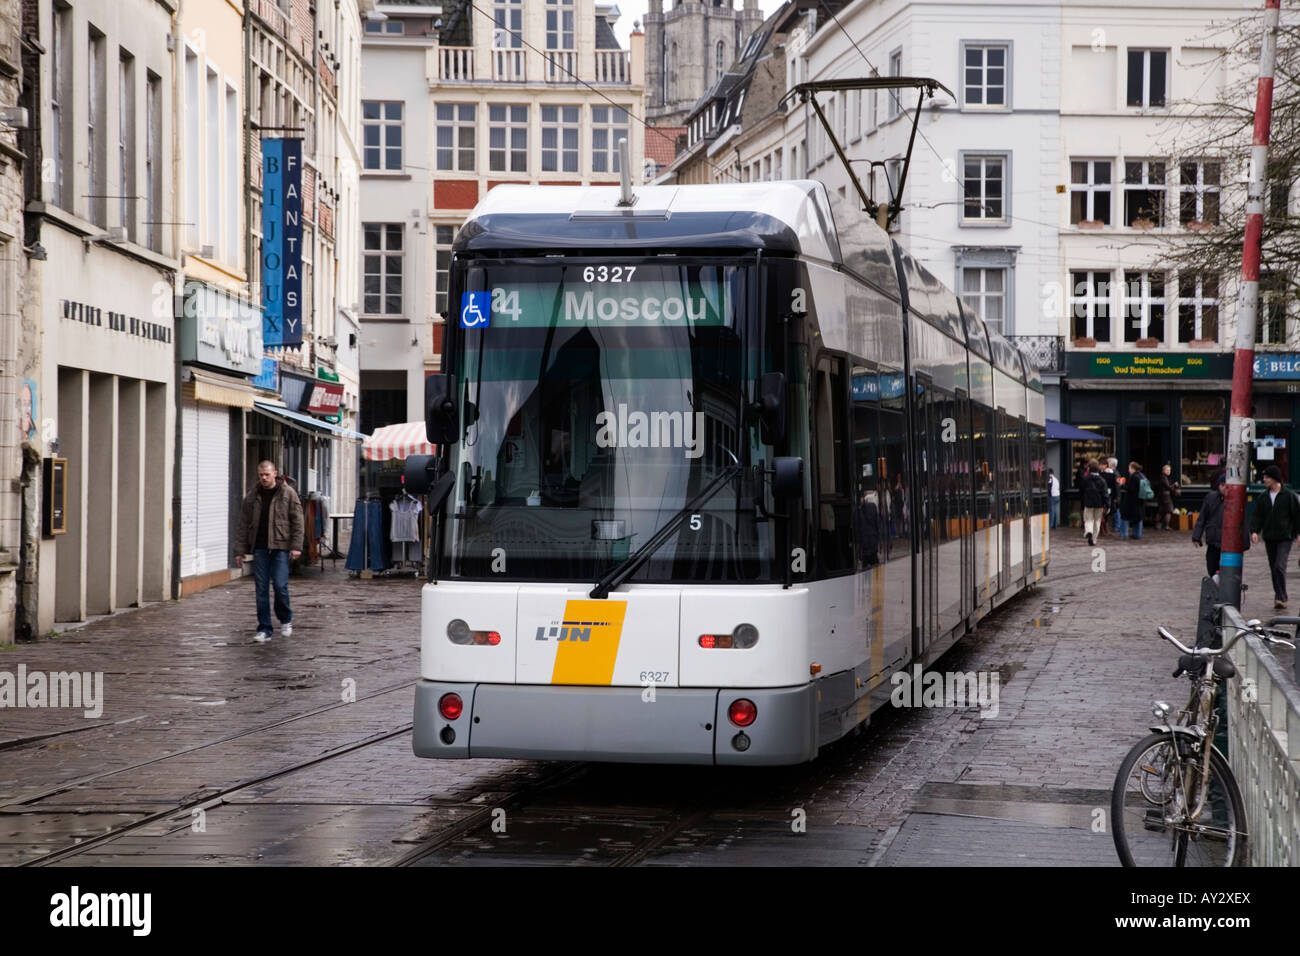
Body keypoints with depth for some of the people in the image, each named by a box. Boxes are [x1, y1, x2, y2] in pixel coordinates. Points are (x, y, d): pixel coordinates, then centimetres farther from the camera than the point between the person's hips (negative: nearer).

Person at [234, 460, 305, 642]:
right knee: (261, 588, 2)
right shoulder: (252, 497, 9)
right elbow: (243, 525, 11)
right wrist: (240, 550, 6)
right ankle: (264, 629, 7)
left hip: (280, 547, -3)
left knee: (280, 585, -9)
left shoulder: (288, 494, 1)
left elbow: (297, 521, -1)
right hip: (259, 548, 3)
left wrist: (296, 546, -9)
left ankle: (286, 620, 16)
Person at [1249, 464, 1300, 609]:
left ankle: (1281, 597, -11)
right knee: (1273, 568, 8)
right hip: (1269, 538, 5)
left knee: (1280, 567, -16)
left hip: (1285, 538, -5)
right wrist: (1254, 531, -8)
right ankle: (1280, 597, 19)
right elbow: (1256, 515, 6)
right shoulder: (1262, 497, 7)